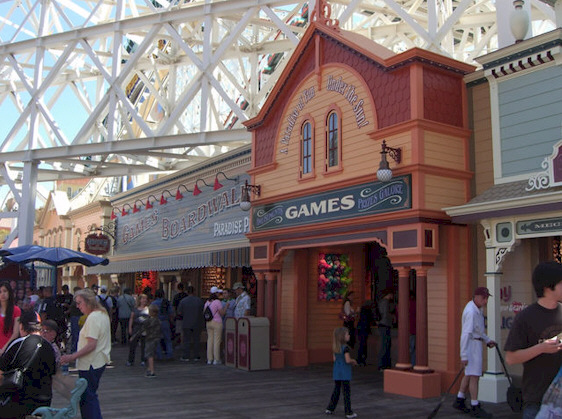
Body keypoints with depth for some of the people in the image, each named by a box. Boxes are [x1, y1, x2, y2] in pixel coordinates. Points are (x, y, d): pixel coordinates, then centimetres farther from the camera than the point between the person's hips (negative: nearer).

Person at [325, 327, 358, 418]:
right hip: (345, 373, -7)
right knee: (346, 392, 2)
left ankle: (330, 409, 23)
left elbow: (335, 359, 10)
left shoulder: (335, 348, 5)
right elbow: (348, 360, -22)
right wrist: (353, 361, -1)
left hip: (336, 373, 7)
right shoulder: (345, 347, -18)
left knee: (336, 390, 18)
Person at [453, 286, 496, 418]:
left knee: (469, 374, 16)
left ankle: (459, 401, 24)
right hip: (471, 344, -10)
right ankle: (475, 407, -1)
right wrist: (464, 355, -26)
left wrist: (487, 340, 11)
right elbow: (466, 333, -25)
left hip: (476, 342, 10)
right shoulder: (471, 311, -22)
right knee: (474, 375, -6)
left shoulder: (477, 308, 9)